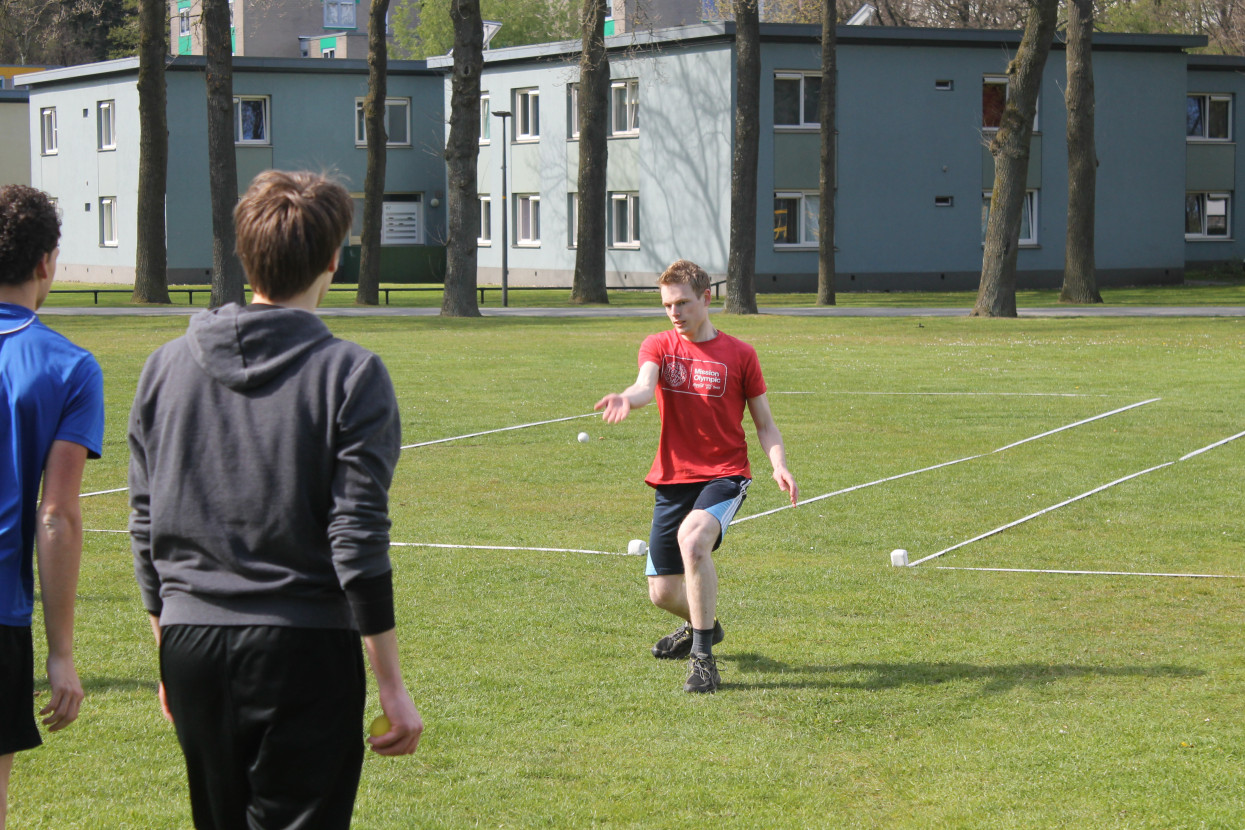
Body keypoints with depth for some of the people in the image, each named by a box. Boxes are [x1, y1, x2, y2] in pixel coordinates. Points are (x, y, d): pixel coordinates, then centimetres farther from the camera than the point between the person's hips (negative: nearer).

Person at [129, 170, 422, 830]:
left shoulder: (166, 366, 7)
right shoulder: (350, 373, -7)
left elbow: (144, 527, 10)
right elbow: (358, 539, -11)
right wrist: (391, 684, -6)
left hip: (191, 647, 5)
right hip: (302, 650, -4)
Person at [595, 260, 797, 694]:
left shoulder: (739, 354, 0)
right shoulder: (658, 346, 4)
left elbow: (764, 422, 5)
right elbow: (646, 385, -18)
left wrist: (779, 464, -16)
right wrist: (626, 398, -43)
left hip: (724, 475, -4)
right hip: (672, 479, 4)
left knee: (692, 538, -35)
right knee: (663, 592, 6)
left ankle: (702, 656, -27)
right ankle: (702, 626, 43)